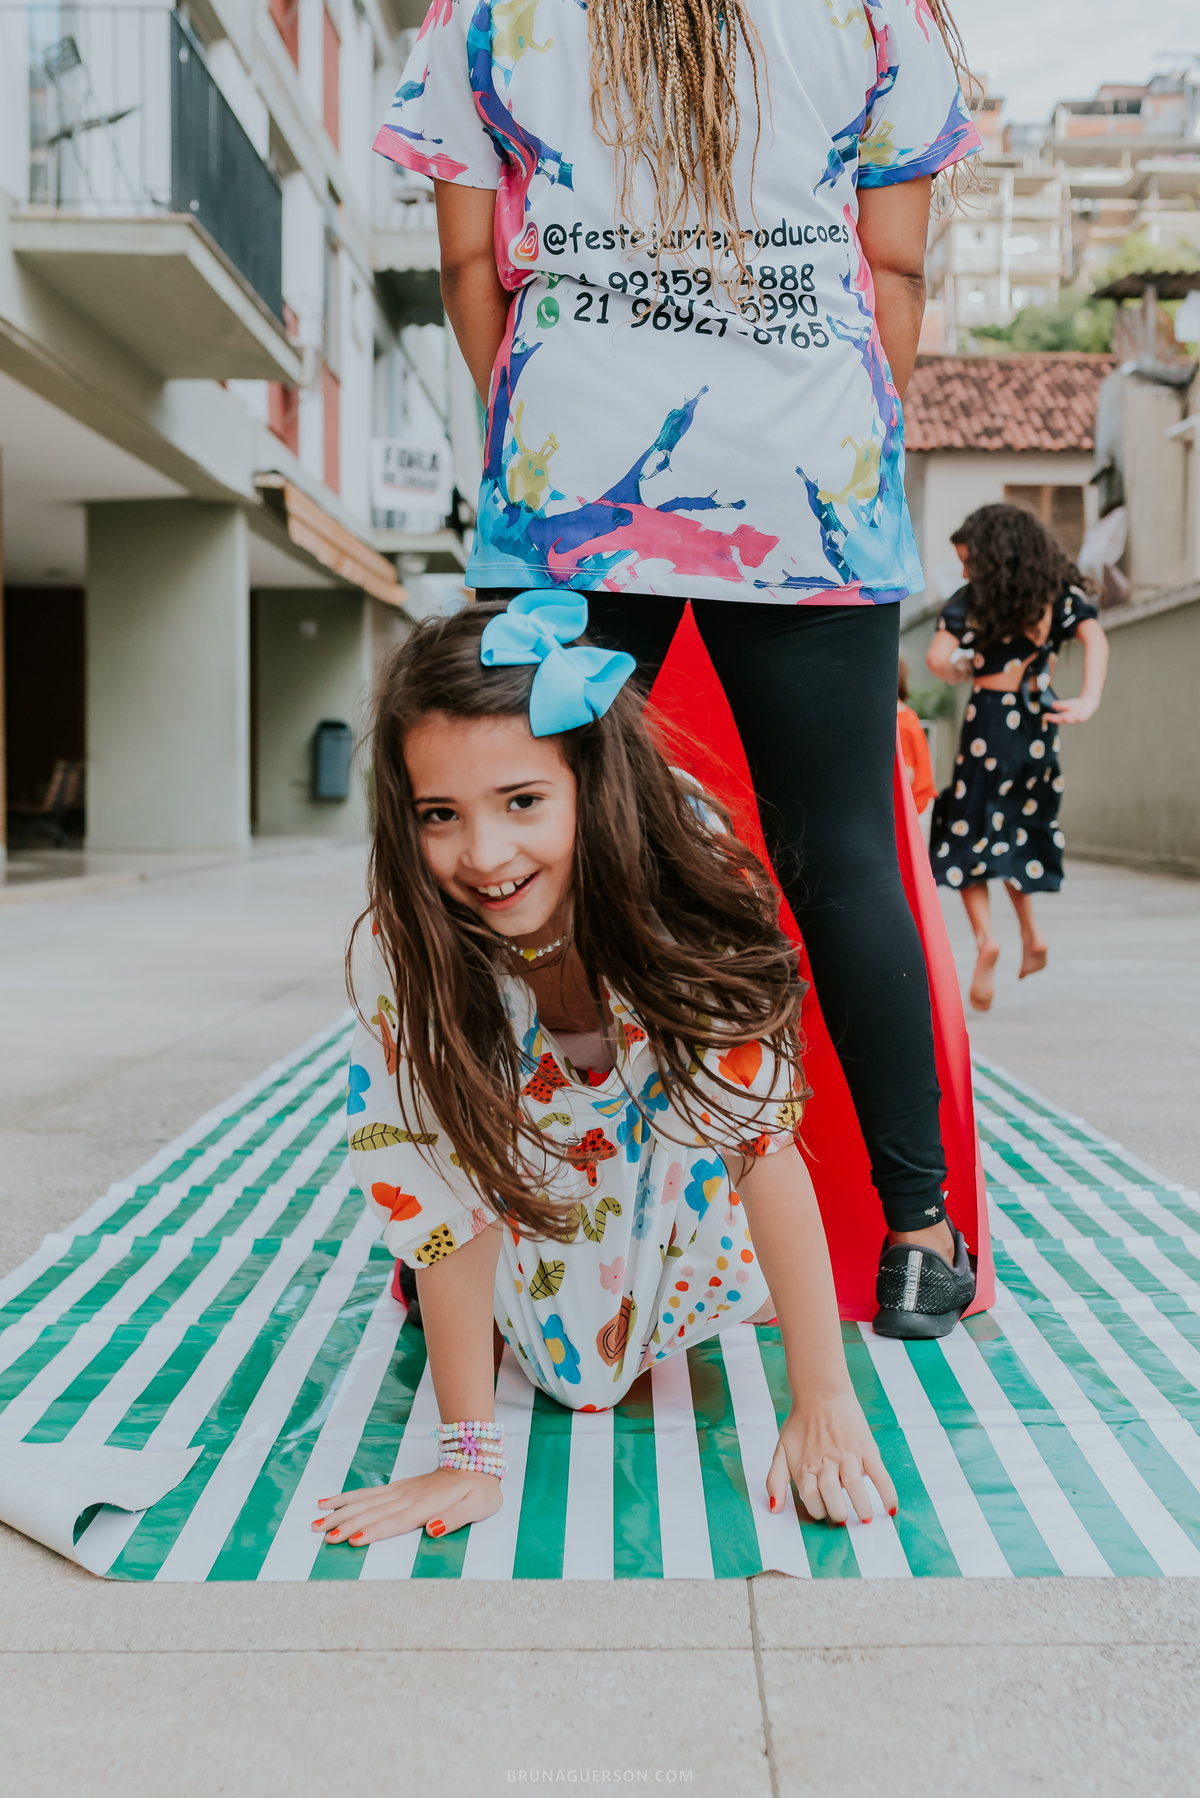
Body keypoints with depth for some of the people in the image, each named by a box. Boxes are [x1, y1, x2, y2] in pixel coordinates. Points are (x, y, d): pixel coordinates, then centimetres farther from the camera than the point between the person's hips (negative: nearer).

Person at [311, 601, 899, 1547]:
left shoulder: (687, 865, -38)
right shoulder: (411, 946, -35)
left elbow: (764, 1131, -35)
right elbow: (447, 1192, -28)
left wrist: (826, 1399, -35)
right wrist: (469, 1453, -30)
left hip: (666, 1125, 2)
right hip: (532, 1146, -1)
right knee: (576, 1361, -12)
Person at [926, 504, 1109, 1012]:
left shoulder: (975, 598, -4)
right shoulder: (1060, 592, 5)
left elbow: (938, 658, -14)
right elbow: (1095, 640, -11)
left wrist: (965, 673, 8)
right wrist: (1089, 700, -22)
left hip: (989, 719, -4)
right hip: (1039, 723, 4)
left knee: (966, 834, 5)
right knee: (1012, 830, 22)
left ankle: (985, 937, -14)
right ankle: (1031, 933, 13)